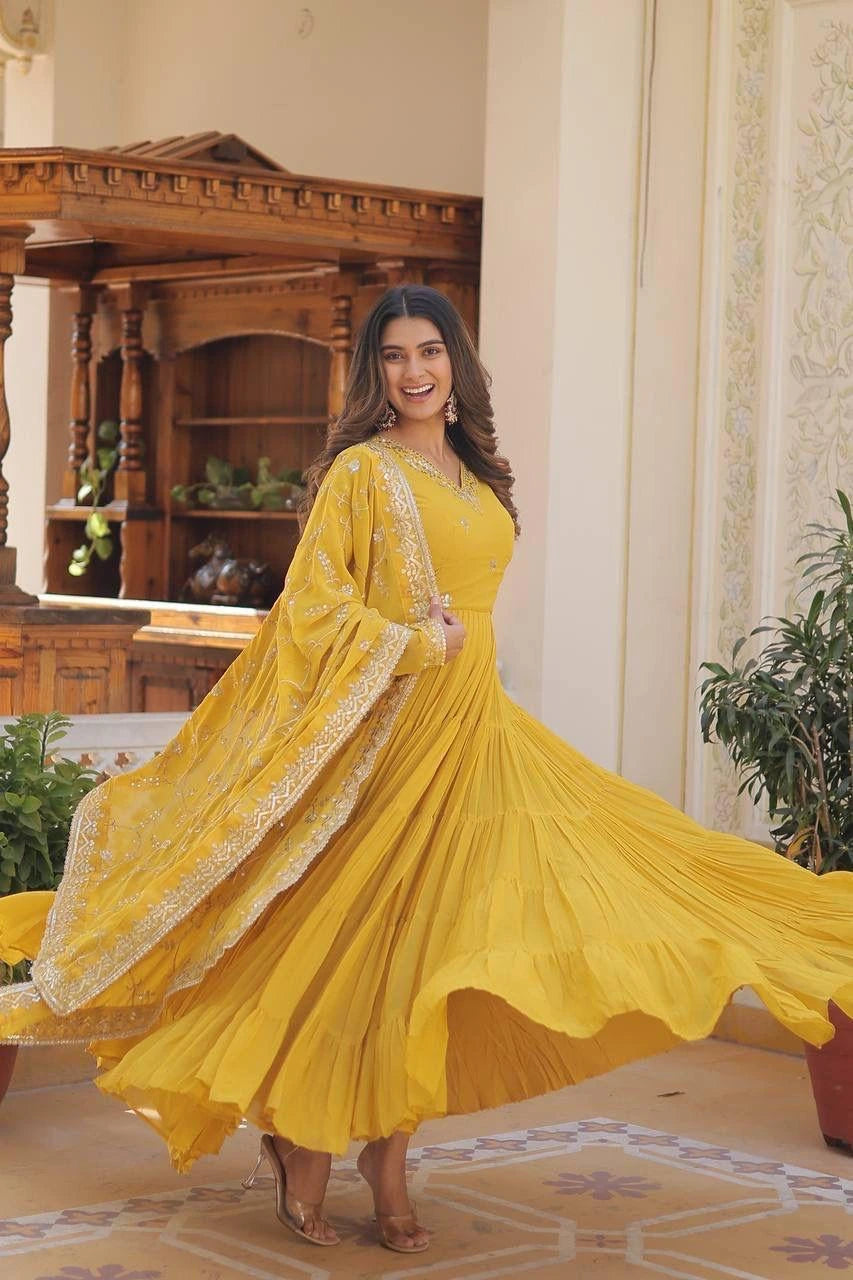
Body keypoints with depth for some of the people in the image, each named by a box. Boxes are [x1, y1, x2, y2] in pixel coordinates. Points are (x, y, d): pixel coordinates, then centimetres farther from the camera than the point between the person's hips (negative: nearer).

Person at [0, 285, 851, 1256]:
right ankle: (301, 1143, 9)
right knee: (359, 939, -5)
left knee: (429, 948, 4)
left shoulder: (475, 477, 16)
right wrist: (416, 645, -14)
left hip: (471, 729, 6)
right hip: (388, 729, -6)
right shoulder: (363, 469, -4)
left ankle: (389, 1156, 11)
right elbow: (310, 600, -10)